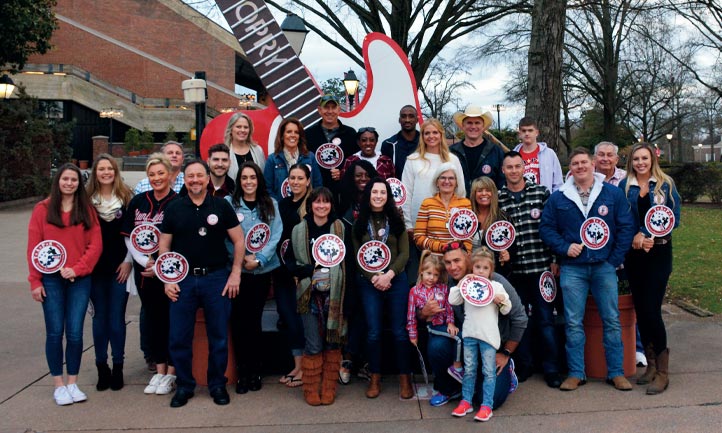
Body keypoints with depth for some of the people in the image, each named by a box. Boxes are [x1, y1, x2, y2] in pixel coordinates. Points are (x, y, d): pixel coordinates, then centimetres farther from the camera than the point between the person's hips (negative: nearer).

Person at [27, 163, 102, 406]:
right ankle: (59, 385, 13)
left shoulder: (87, 210, 6)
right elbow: (33, 247, 1)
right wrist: (35, 281, -2)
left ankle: (73, 383, 15)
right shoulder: (43, 209, 3)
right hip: (51, 280, -1)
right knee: (55, 333, 2)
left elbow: (96, 244, 1)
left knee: (75, 333, 0)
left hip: (79, 279, 1)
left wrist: (77, 269, -11)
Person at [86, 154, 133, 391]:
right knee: (100, 317, 7)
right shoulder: (87, 199, 5)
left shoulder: (126, 198, 2)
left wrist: (128, 261, -5)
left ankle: (118, 367, 11)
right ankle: (102, 367, 17)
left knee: (117, 318, 1)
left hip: (120, 267, -1)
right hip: (95, 268, 1)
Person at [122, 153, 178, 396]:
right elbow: (128, 237, 8)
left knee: (170, 319, 0)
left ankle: (171, 373, 12)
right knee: (152, 319, 12)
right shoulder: (138, 202, 8)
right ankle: (159, 371, 23)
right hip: (144, 272, 5)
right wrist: (144, 261, -6)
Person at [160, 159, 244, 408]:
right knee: (179, 338, 4)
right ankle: (184, 386, 21)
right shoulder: (174, 209, 5)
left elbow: (239, 241, 3)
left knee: (219, 336, 6)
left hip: (216, 278, -1)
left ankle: (217, 385, 22)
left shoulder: (221, 206, 1)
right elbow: (164, 246, 6)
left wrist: (235, 274, -4)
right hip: (183, 280, 1)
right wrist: (167, 280, -1)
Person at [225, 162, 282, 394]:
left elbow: (276, 235, -2)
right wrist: (242, 258, -16)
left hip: (262, 270, 1)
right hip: (237, 270, -1)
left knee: (254, 320, 7)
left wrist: (259, 259, -13)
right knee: (239, 320, 0)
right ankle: (242, 372, 11)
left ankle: (255, 370, 18)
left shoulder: (271, 205, 6)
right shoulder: (228, 203, 0)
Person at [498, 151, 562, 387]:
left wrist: (555, 259, -2)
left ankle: (551, 368, 15)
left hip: (541, 266, -1)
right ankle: (524, 365, 24)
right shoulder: (497, 199, 5)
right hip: (513, 269, 2)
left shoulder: (541, 193, 2)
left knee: (545, 318, 4)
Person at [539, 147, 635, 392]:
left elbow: (626, 227, 2)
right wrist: (564, 247, -8)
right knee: (573, 323, 2)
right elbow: (546, 228, 7)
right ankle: (576, 373, 12)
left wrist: (615, 259, -4)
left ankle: (616, 372, 16)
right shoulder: (558, 198, 5)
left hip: (604, 266, 0)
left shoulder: (614, 194, 3)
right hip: (572, 268, 0)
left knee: (612, 320, 4)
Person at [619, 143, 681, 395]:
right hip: (633, 254, 3)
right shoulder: (624, 186, 7)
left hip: (659, 252, -2)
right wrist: (635, 236, -13)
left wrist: (651, 237, -12)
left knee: (651, 308, -10)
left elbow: (674, 218, -1)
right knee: (640, 309, 6)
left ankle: (662, 371, -1)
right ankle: (651, 364, 19)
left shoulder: (666, 185, 4)